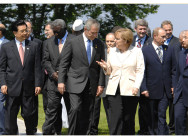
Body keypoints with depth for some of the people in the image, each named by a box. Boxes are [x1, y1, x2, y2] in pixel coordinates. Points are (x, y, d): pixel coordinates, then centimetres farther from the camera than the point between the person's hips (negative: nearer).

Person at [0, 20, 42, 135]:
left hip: (29, 87, 1)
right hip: (12, 87, -1)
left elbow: (37, 67, 6)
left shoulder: (34, 46, 8)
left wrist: (38, 84, -1)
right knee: (11, 115, 2)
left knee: (29, 114, 4)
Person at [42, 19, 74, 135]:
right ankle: (48, 133, 0)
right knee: (52, 108, -2)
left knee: (71, 109, 6)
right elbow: (46, 60, 10)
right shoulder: (49, 42, 12)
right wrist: (52, 73, -6)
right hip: (54, 81, 3)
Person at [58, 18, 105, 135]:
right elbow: (64, 63, 1)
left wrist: (101, 84, 4)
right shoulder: (73, 42, -1)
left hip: (91, 85, 3)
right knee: (75, 109, -16)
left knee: (88, 113, 3)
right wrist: (61, 81, -5)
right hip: (76, 83, -3)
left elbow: (101, 66, 11)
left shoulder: (99, 44, 8)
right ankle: (72, 135, -5)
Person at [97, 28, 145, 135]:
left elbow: (140, 71, 0)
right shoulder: (112, 51, 15)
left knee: (128, 120, 3)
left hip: (130, 90, -2)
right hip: (114, 90, 2)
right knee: (115, 117, -9)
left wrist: (136, 87, -12)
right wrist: (106, 68, -2)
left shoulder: (137, 51, 4)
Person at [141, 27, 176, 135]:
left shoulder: (169, 50, 8)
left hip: (166, 90, 1)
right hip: (152, 90, -1)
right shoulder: (145, 51, -1)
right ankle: (153, 134, 21)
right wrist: (144, 88, -10)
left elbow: (174, 69, 11)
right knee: (152, 116, 8)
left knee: (162, 115, -4)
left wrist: (173, 85, 3)